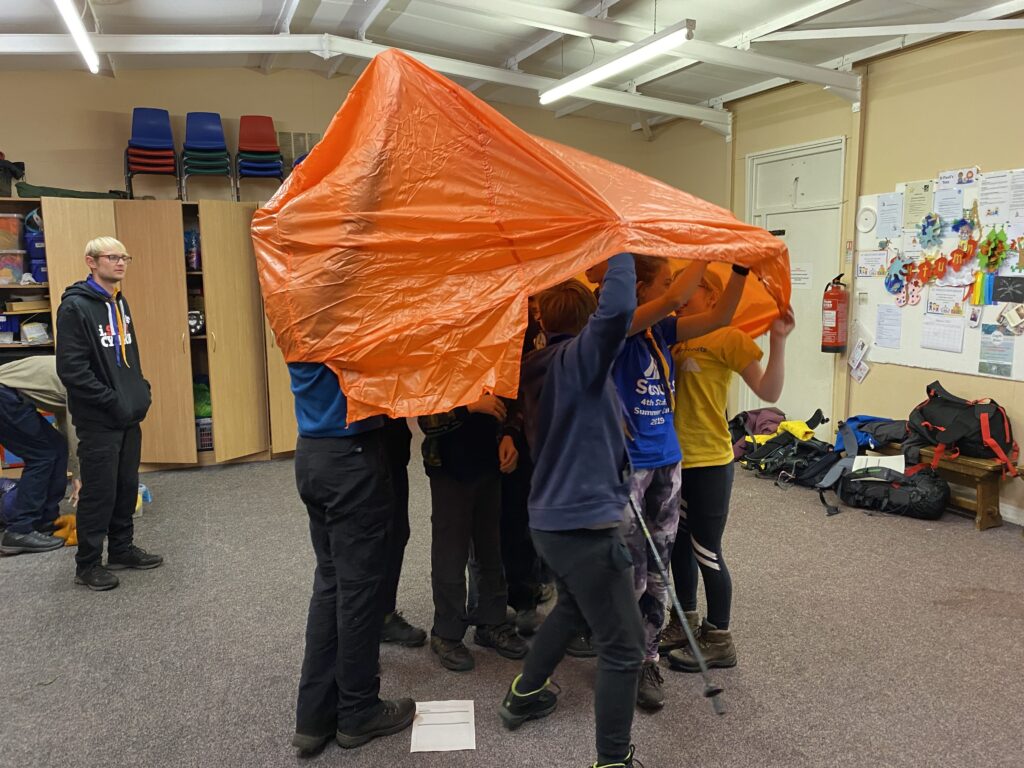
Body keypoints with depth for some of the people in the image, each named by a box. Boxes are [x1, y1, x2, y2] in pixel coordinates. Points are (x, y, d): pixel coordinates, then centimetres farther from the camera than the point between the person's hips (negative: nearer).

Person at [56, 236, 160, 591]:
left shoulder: (120, 302, 12)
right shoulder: (75, 306, -12)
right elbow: (71, 368, -18)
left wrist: (141, 391, 7)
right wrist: (113, 402, -18)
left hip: (128, 416, 7)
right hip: (98, 420, -7)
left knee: (126, 488, 14)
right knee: (99, 492, 0)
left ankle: (122, 549, 29)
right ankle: (87, 564, 14)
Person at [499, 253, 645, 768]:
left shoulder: (538, 368, 8)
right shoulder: (577, 358, -15)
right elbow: (617, 310, -32)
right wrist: (621, 249, -18)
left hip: (551, 518, 9)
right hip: (585, 522, -9)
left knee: (573, 605, 32)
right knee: (623, 648, 2)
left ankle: (524, 695, 46)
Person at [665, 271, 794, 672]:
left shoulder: (729, 338, -10)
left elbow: (768, 392, -14)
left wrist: (778, 341, -24)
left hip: (709, 461, -7)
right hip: (675, 458, 7)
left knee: (706, 550, 3)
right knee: (678, 542, 18)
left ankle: (718, 639, 19)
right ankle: (685, 621, 37)